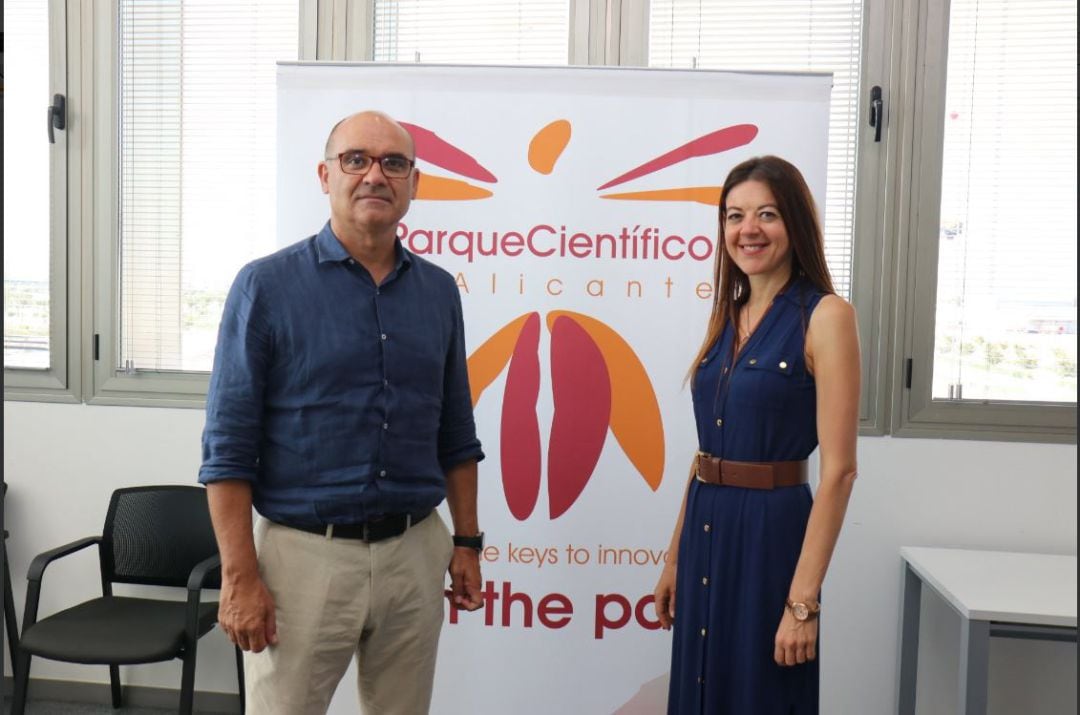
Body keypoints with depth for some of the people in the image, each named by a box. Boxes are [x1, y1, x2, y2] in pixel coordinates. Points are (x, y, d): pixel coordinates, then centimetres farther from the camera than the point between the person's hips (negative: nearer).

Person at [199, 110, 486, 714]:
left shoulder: (438, 290, 6)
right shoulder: (267, 286, -6)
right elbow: (229, 447, -8)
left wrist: (467, 541, 9)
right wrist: (240, 576, -12)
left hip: (414, 553, 4)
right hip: (305, 553, -3)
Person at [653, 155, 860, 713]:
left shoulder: (825, 315, -12)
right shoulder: (727, 315, 8)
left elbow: (839, 469, -15)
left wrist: (803, 599, -18)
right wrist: (674, 557, 13)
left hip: (770, 532, -6)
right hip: (706, 530, 7)